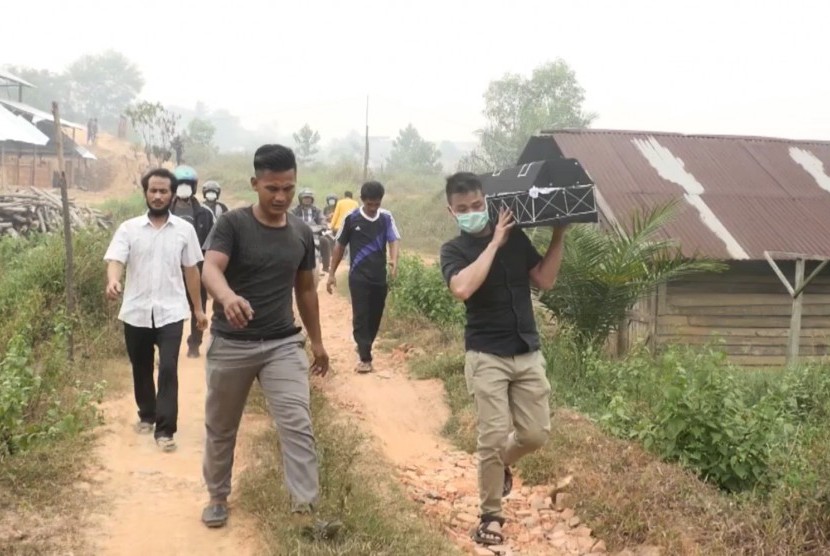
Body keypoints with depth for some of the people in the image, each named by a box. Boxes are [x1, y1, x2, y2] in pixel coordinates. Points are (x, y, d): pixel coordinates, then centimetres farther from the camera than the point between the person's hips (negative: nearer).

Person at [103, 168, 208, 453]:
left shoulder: (184, 229, 2)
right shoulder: (129, 228, 0)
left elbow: (191, 270, 9)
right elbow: (115, 260, -11)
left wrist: (199, 308, 11)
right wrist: (113, 281, -34)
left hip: (170, 312, -1)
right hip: (136, 312, 1)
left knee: (168, 369, -10)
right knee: (141, 368, 15)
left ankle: (165, 429, -5)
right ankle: (146, 415, 36)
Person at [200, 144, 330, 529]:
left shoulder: (302, 233, 3)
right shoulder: (232, 224, -11)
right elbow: (210, 269, -27)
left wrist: (317, 340, 16)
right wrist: (228, 297, -50)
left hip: (283, 343, 2)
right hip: (231, 344, -2)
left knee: (298, 424, -10)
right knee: (220, 428, 14)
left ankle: (307, 508, -7)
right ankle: (218, 497, 35)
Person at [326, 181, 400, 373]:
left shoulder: (386, 218, -1)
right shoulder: (351, 218, -6)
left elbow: (394, 240, -11)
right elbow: (340, 245, 2)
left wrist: (393, 261, -32)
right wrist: (332, 273, 1)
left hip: (380, 277, 3)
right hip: (358, 277, -3)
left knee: (375, 317, 12)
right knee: (360, 317, -6)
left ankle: (364, 348, 34)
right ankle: (365, 357, -3)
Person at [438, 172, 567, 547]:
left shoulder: (515, 236, 7)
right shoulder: (453, 250, -5)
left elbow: (545, 280, 4)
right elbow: (463, 288, -25)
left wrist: (559, 235, -2)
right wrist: (495, 243, -20)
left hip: (528, 353, 4)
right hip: (486, 357, -4)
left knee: (536, 434, 6)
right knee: (493, 437, -6)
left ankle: (502, 464, 38)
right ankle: (491, 515, 12)